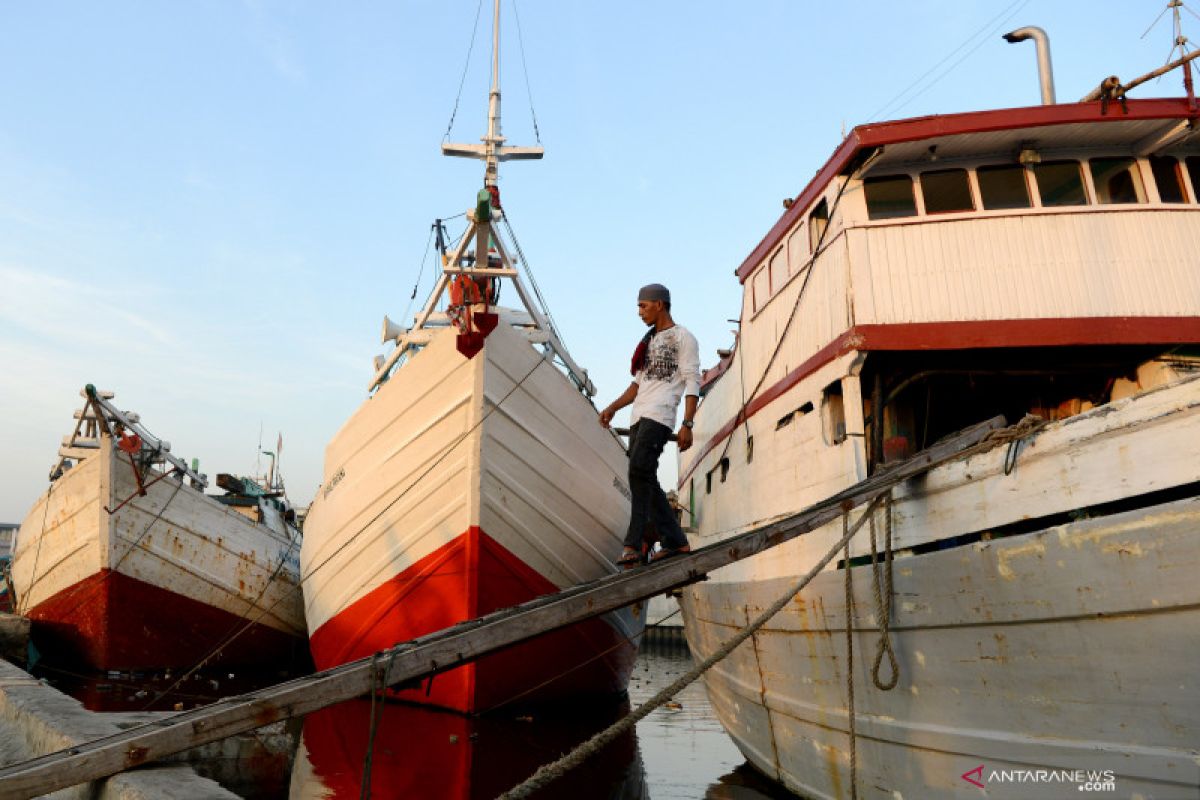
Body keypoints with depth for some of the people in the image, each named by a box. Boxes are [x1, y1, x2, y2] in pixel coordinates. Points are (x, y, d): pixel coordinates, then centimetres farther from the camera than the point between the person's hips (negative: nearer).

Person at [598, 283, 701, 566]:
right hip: (639, 417, 9)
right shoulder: (649, 341, 27)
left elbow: (692, 383, -6)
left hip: (659, 415, -8)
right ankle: (676, 542, 9)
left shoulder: (683, 337, 3)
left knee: (640, 470, -23)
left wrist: (687, 424, -17)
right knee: (645, 481, 3)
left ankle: (634, 545, -27)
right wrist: (612, 408, 15)